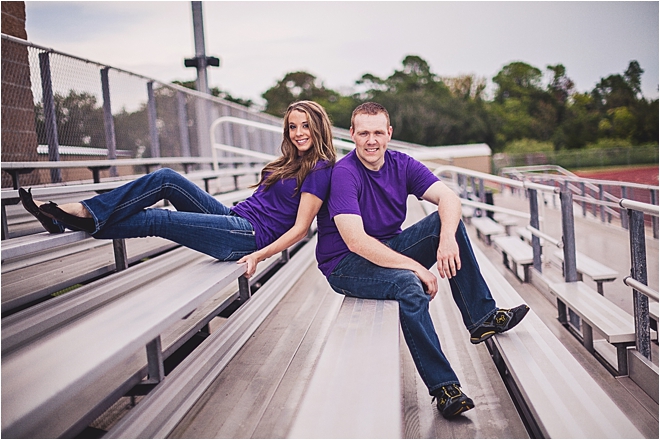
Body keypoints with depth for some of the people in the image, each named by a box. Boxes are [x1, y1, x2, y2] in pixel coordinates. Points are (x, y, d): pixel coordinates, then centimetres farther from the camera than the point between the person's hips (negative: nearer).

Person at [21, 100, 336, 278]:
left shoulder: (319, 170, -8)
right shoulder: (291, 162, 20)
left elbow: (300, 228, -13)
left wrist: (259, 254, -19)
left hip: (250, 235, -8)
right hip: (235, 219, 8)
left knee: (158, 220, -17)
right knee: (166, 179, -7)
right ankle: (85, 211, -12)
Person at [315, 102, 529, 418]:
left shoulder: (401, 164, 0)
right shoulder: (344, 174, -20)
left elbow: (449, 198, -10)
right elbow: (356, 242, -29)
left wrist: (447, 238, -32)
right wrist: (415, 266, -30)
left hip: (388, 248, 7)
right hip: (345, 265, -7)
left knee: (447, 221, -12)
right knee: (408, 285, -34)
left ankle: (482, 318, -10)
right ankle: (444, 387, -26)